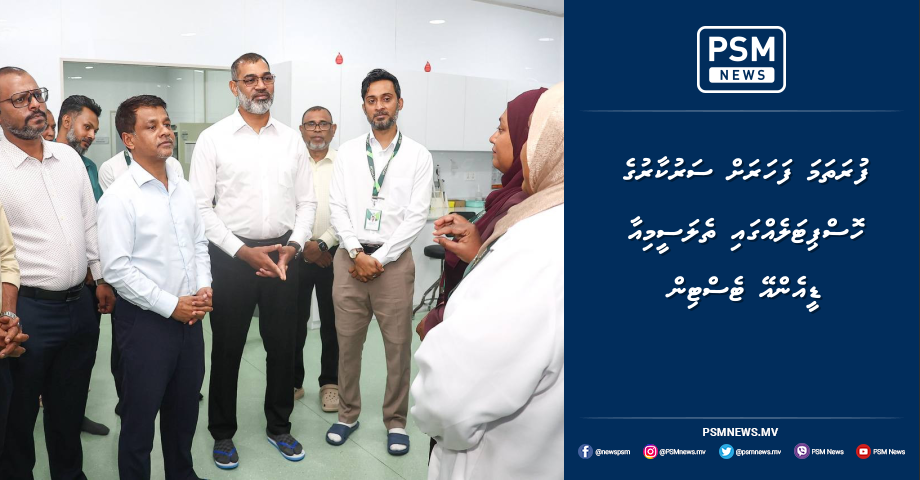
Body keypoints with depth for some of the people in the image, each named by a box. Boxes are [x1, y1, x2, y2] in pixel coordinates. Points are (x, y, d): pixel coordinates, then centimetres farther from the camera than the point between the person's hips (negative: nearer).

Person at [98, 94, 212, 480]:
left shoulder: (183, 188, 7)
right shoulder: (119, 197, -13)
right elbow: (117, 269, -17)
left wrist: (204, 288, -1)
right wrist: (171, 305, -16)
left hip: (190, 316, 6)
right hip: (146, 320, -6)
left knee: (185, 407, 18)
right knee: (141, 413, 8)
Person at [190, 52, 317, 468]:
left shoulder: (292, 139, 8)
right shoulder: (213, 138, -2)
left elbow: (307, 201, 8)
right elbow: (201, 207, -6)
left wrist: (293, 245, -7)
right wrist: (243, 252, -13)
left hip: (283, 255, 3)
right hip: (231, 256, -3)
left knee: (282, 345, 12)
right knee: (227, 348, 10)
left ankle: (279, 426, 31)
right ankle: (222, 433, 28)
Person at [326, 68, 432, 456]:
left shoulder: (418, 156, 0)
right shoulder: (347, 152, 6)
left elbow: (417, 216, -6)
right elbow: (337, 207, 2)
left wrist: (379, 258, -10)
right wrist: (357, 253, -9)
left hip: (393, 259, -1)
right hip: (350, 257, 2)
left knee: (398, 345, 5)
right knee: (348, 342, 9)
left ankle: (396, 421, 21)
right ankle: (348, 414, 27)